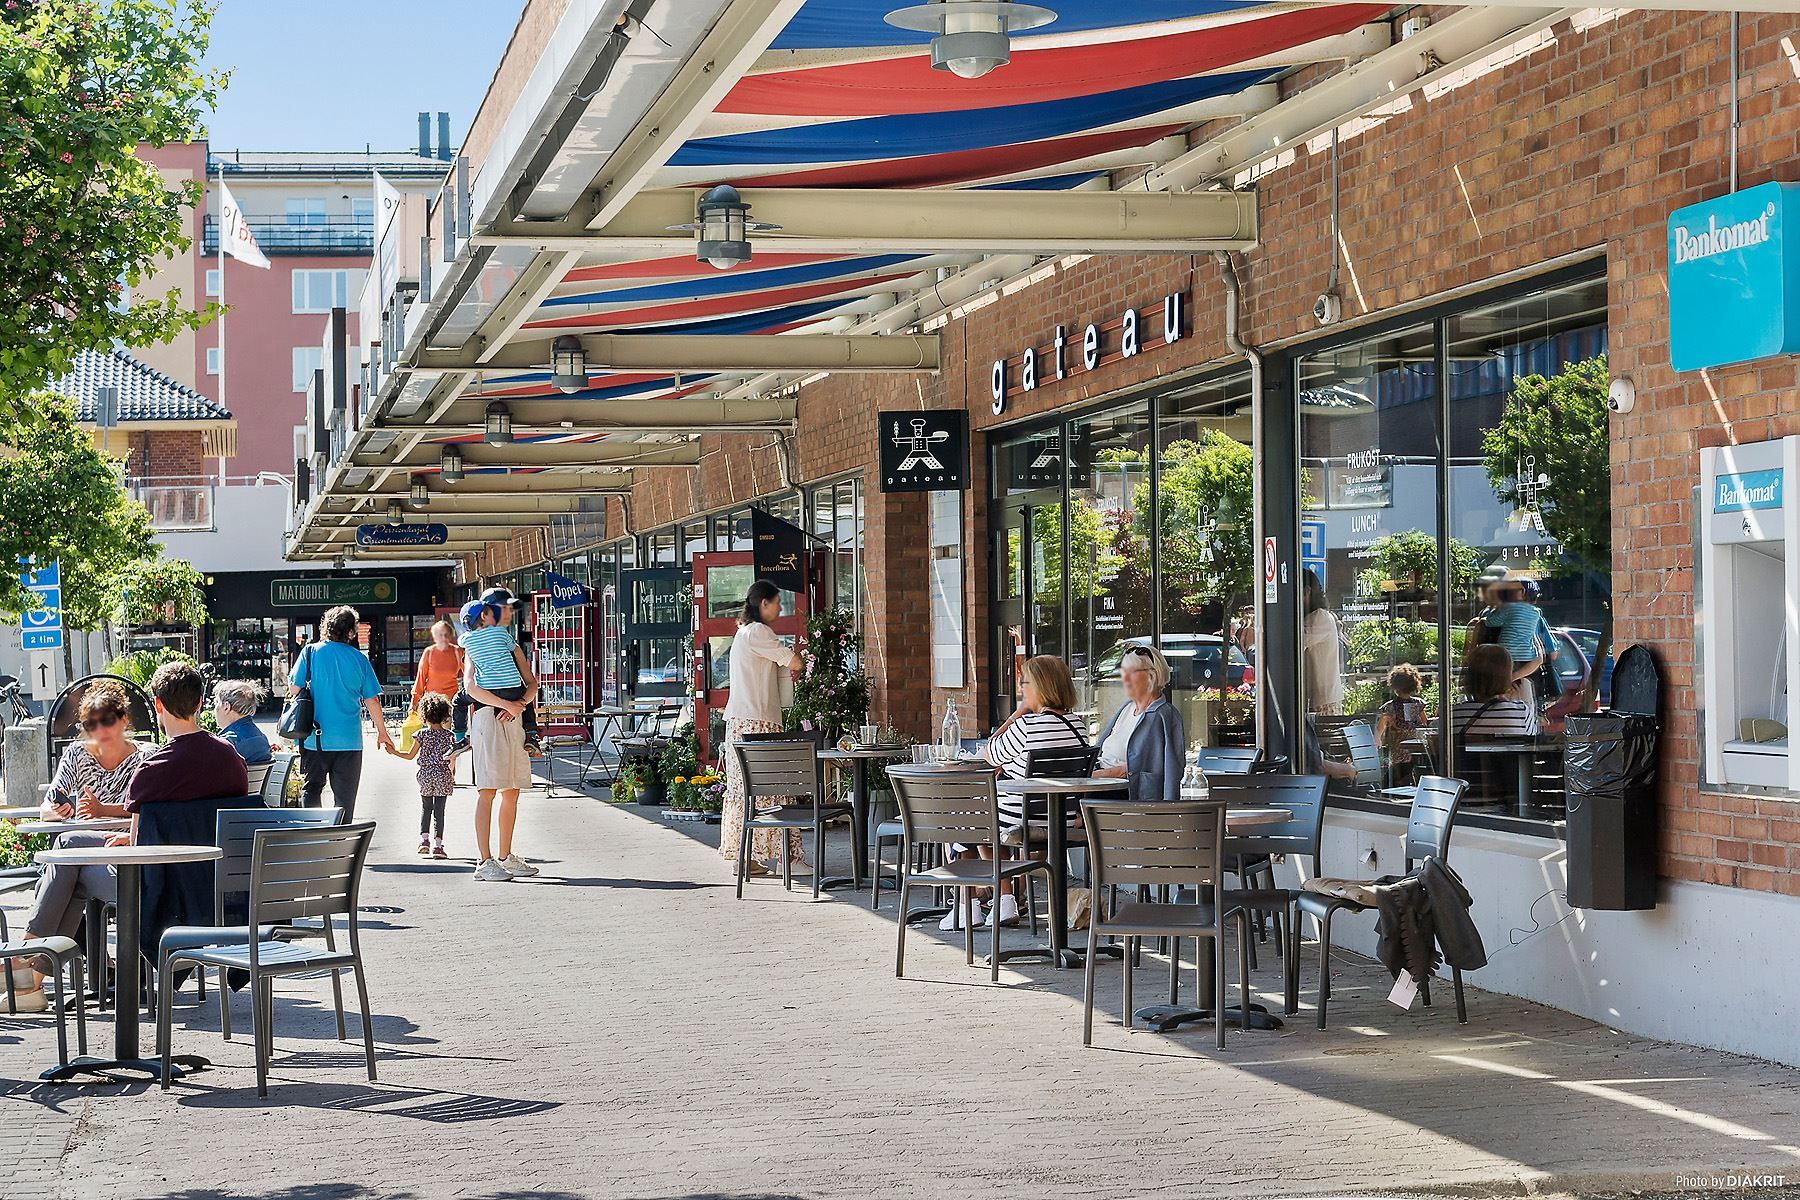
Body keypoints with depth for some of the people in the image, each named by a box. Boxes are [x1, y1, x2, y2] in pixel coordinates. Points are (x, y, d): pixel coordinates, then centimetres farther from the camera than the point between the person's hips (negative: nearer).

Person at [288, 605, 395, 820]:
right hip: (349, 739, 0)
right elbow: (372, 700, 2)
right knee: (345, 795, 6)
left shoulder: (311, 652, -2)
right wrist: (382, 732, 15)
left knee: (312, 789, 12)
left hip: (315, 738, 0)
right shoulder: (359, 659, -1)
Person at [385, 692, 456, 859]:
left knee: (425, 809, 15)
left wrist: (394, 751, 15)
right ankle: (437, 844, -3)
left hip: (425, 777, 0)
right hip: (443, 777, 0)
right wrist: (452, 776, 21)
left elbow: (410, 756, 3)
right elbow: (452, 758, 5)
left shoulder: (422, 734, -4)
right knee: (439, 810, 2)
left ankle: (424, 838, 1)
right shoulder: (449, 735, -2)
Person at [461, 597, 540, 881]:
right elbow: (471, 688, -12)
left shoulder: (510, 644, 24)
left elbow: (531, 684, 14)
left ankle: (506, 857, 17)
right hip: (486, 716, -7)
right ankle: (484, 862, -13)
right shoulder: (472, 652, 6)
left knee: (512, 791, 9)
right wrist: (508, 705, -17)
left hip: (512, 719, 7)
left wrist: (520, 704, -6)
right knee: (488, 791, -10)